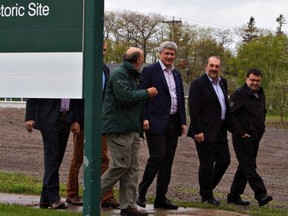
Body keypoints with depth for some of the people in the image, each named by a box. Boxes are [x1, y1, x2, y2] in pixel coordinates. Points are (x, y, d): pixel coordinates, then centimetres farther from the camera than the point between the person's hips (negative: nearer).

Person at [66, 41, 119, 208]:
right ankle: (72, 194, 17)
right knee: (78, 158, 6)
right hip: (82, 120, -5)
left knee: (103, 158, 0)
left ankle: (106, 197, -1)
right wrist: (75, 120, -15)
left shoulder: (106, 69, 11)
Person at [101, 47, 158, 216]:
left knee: (132, 168, 7)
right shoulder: (119, 74, -11)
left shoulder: (132, 75, 21)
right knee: (120, 166, -11)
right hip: (119, 129, -10)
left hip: (132, 129, 10)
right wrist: (146, 93, -13)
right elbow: (124, 96, -22)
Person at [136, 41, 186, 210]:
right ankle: (142, 192, 2)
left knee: (167, 161, 6)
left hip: (173, 123, 7)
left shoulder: (177, 74, 18)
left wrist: (183, 121, 12)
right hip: (156, 122, -7)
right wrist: (144, 118, -15)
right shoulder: (150, 71, -2)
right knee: (157, 157, -13)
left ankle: (161, 198, 10)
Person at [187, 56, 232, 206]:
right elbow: (194, 109, -16)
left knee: (224, 160, 11)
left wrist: (229, 125, 13)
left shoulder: (223, 82, 13)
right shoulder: (198, 84, -11)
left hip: (220, 130, 8)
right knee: (207, 164, 0)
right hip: (206, 131, -8)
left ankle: (208, 188, 27)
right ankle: (206, 196, 12)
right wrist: (197, 131, -20)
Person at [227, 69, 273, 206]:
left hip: (255, 138, 9)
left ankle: (234, 196, 17)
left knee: (244, 167, 11)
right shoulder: (239, 94, -10)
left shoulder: (260, 94, 15)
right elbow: (230, 115, -15)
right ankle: (261, 195, -18)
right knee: (249, 167, -11)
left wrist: (260, 130, 17)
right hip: (243, 138, -8)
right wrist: (240, 132, -18)